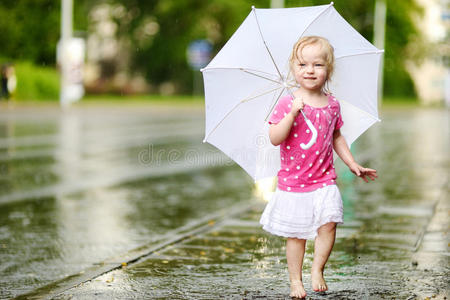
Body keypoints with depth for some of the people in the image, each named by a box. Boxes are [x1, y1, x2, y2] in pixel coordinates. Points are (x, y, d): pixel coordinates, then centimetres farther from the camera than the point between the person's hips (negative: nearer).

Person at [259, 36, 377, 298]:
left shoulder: (332, 104, 4)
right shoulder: (288, 104, -9)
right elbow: (275, 139, -17)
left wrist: (353, 164, 15)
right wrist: (292, 113, -27)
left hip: (324, 179, 3)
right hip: (293, 180, -2)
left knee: (328, 224, -12)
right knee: (296, 234, 4)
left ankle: (317, 269, 9)